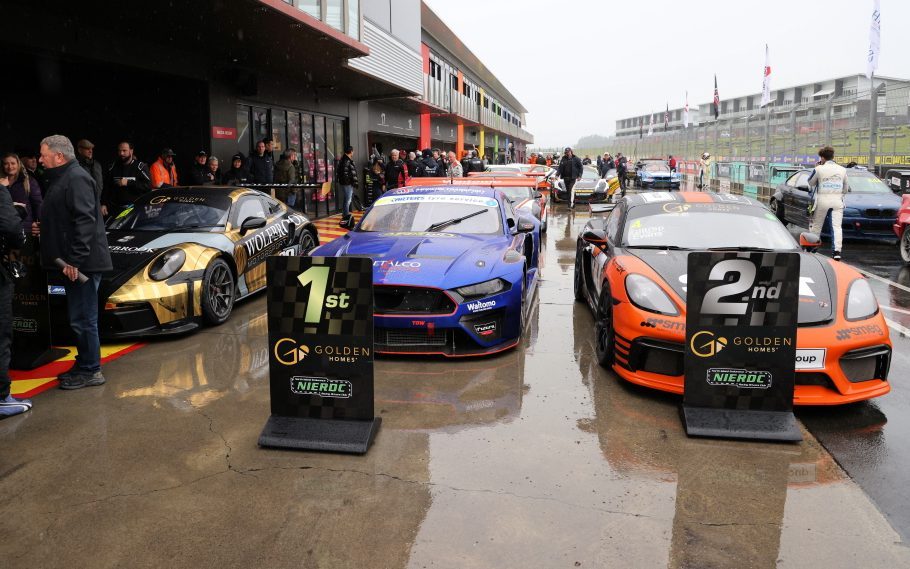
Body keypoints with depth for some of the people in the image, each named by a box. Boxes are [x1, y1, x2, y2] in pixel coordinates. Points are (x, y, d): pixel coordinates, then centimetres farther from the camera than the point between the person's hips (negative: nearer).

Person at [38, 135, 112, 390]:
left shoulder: (76, 178, -13)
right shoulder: (61, 178, 20)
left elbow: (85, 221, -22)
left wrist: (75, 260, -24)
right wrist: (69, 260, 19)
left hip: (80, 264, -10)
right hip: (71, 263, 10)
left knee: (83, 319, -4)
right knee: (80, 318, 16)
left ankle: (90, 371, 5)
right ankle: (83, 366, 26)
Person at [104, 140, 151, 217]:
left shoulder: (141, 167, 0)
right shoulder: (113, 167, 13)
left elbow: (148, 185, -11)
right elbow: (106, 187, 14)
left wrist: (128, 183, -15)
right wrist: (104, 204, 5)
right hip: (116, 209, 4)